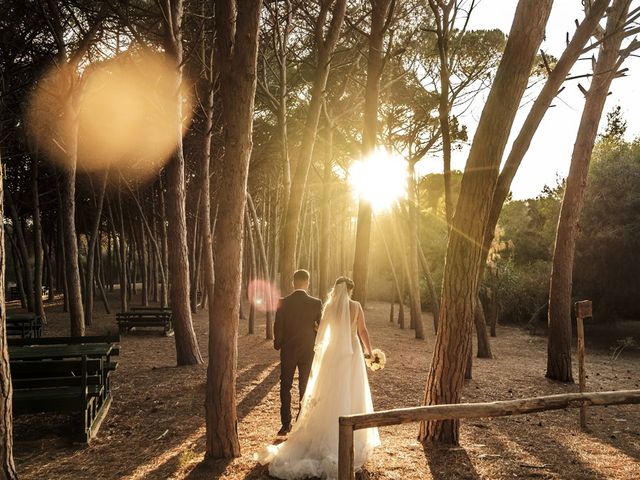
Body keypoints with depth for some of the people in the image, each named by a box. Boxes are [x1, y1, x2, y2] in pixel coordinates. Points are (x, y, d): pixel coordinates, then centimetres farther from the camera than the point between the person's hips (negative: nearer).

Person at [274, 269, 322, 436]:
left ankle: (286, 424, 8)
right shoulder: (316, 303, -9)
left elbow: (278, 328, -6)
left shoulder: (283, 302, -9)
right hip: (308, 351, 1)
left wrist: (278, 344, 10)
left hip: (288, 351, 0)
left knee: (285, 387, 11)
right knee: (305, 388, 11)